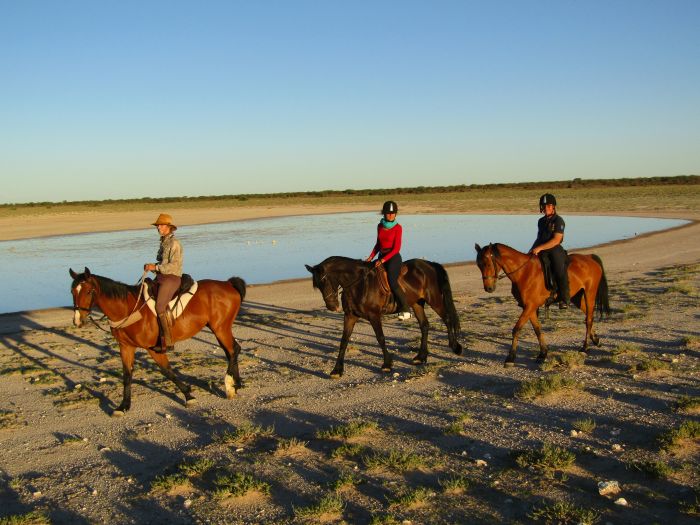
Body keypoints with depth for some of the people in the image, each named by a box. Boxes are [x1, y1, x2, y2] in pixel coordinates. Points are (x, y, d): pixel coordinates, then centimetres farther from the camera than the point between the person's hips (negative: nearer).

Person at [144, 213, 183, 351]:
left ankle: (168, 342, -19)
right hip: (161, 277, 10)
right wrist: (152, 267, 7)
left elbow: (174, 265, -19)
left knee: (160, 307, -23)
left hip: (171, 278, -10)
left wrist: (155, 267, -18)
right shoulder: (163, 242, 17)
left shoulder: (174, 244, -10)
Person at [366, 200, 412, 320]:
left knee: (392, 282, -23)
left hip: (393, 257, -7)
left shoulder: (398, 228, -8)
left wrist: (383, 260, -20)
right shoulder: (380, 226, 9)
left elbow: (396, 248, -13)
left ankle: (405, 310, -16)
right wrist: (371, 257, 8)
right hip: (381, 257, 7)